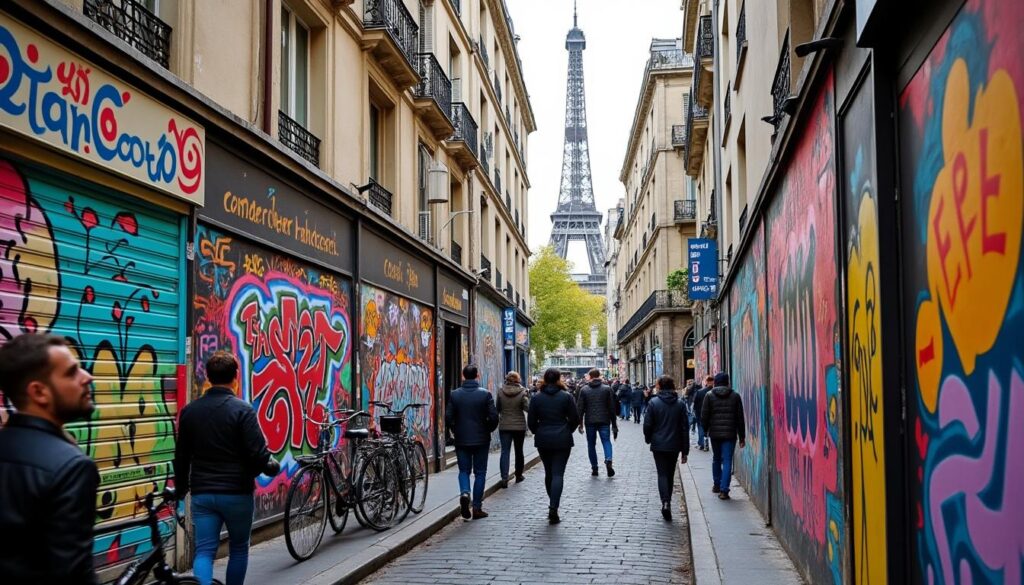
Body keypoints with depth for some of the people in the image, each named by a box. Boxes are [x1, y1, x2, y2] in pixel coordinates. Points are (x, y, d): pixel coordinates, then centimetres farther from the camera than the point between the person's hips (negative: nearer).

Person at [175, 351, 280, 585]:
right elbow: (258, 454, -14)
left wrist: (181, 488, 26)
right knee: (238, 549, 14)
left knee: (204, 551, 2)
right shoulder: (242, 409, -12)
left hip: (202, 493, 3)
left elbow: (181, 456, 13)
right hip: (237, 493, -3)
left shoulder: (190, 410, 4)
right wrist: (273, 467, 7)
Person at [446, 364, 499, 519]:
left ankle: (464, 493, -15)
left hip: (461, 439, 1)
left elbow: (448, 416, -4)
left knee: (464, 470, 13)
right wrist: (488, 430, 8)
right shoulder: (485, 394, -8)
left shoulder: (455, 394, -3)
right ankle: (477, 508, 9)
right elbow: (493, 416, -11)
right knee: (480, 473, 8)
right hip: (481, 439, -1)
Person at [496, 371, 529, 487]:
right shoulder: (521, 392, -11)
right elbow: (527, 408, -13)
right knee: (519, 451, 16)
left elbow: (497, 408, 2)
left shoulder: (500, 392, -5)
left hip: (504, 426, 0)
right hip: (519, 426, 0)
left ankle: (504, 477, -14)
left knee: (505, 451, -1)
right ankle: (518, 475, 27)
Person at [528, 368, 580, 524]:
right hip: (562, 440, -2)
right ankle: (553, 509, -14)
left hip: (543, 441, 2)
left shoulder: (536, 398, -1)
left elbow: (531, 421, 1)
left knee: (548, 473, 16)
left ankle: (552, 506, 25)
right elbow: (575, 418, -3)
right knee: (558, 473, -4)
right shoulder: (566, 397, -6)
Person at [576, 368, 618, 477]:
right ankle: (608, 460, -20)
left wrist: (580, 423, 7)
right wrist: (614, 424, 7)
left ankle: (594, 468, 10)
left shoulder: (584, 390, 2)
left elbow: (580, 408, 1)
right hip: (604, 421, 0)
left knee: (591, 444, 10)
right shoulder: (607, 389, 2)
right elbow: (612, 408, 2)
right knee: (606, 441, 6)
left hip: (590, 422, 0)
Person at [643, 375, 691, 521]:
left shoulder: (653, 403, -8)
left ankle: (665, 502, -20)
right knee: (670, 474, 16)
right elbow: (685, 428, 0)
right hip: (674, 446, 2)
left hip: (658, 445, -2)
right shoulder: (681, 404, 0)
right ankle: (667, 502, 24)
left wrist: (648, 438, 15)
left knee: (662, 474, -1)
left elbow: (647, 424, -6)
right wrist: (685, 450, 4)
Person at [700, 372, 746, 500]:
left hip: (714, 433, 1)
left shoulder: (709, 396, -1)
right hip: (730, 434, -1)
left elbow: (704, 416, -4)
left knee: (716, 459, 20)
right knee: (727, 461, -2)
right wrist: (742, 437, 7)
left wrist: (706, 430, 13)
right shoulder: (735, 396, 1)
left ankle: (717, 485, 30)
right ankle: (724, 490, -10)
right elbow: (740, 418, 2)